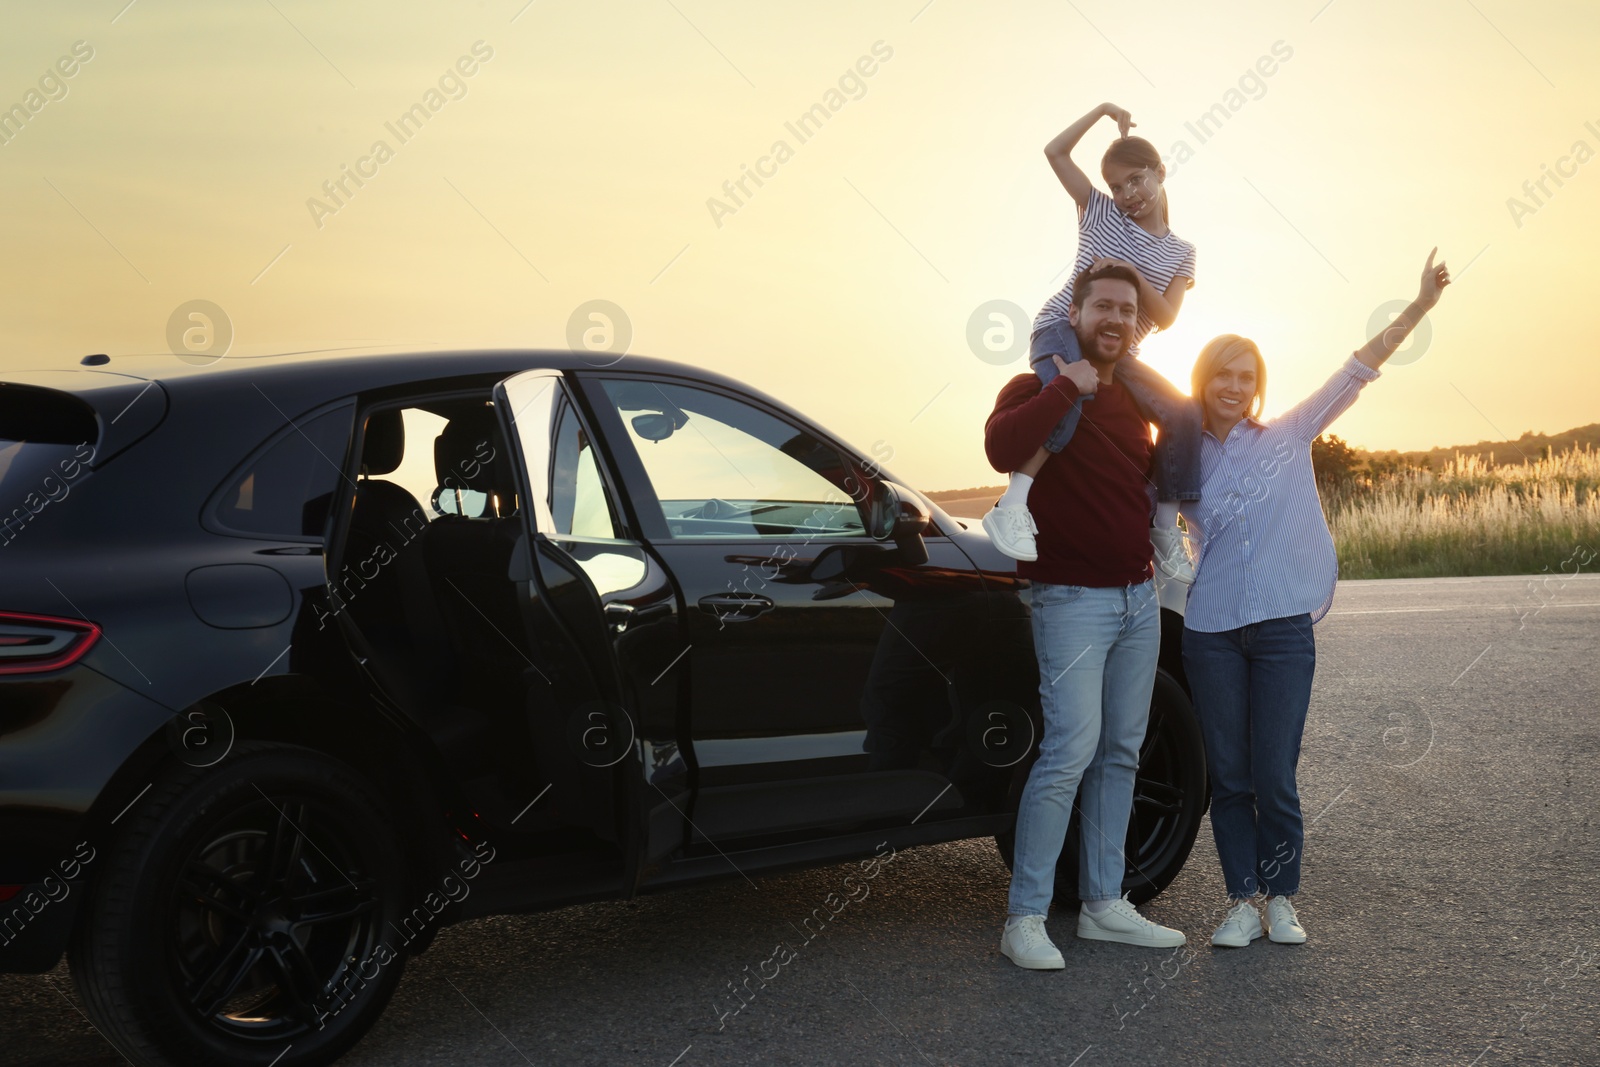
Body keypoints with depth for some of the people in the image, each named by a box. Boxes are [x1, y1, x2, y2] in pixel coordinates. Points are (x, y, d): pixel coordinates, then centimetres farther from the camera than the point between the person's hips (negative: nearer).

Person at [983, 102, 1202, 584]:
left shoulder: (1180, 252, 12)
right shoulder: (1100, 212, 8)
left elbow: (1165, 317, -1)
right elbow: (1055, 151, 4)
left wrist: (1131, 275, -14)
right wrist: (1102, 111, 3)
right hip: (1062, 330, -4)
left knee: (1184, 414, -16)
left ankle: (1166, 530, -5)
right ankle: (1011, 506, -42)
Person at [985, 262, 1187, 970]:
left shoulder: (1135, 399, 14)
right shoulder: (1038, 389, -6)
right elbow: (1002, 447, -30)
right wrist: (1068, 386, -23)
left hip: (1139, 598, 7)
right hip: (1073, 599, -7)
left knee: (1120, 753, 10)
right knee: (1071, 749, -15)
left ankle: (1103, 905, 19)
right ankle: (1025, 919, -8)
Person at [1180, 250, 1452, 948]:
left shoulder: (1289, 438, 7)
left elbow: (1356, 371, 4)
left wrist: (1419, 307, 0)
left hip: (1285, 629, -1)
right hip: (1211, 632, 1)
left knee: (1274, 777, -2)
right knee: (1229, 776, 4)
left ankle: (1281, 899, 14)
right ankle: (1243, 901, 14)